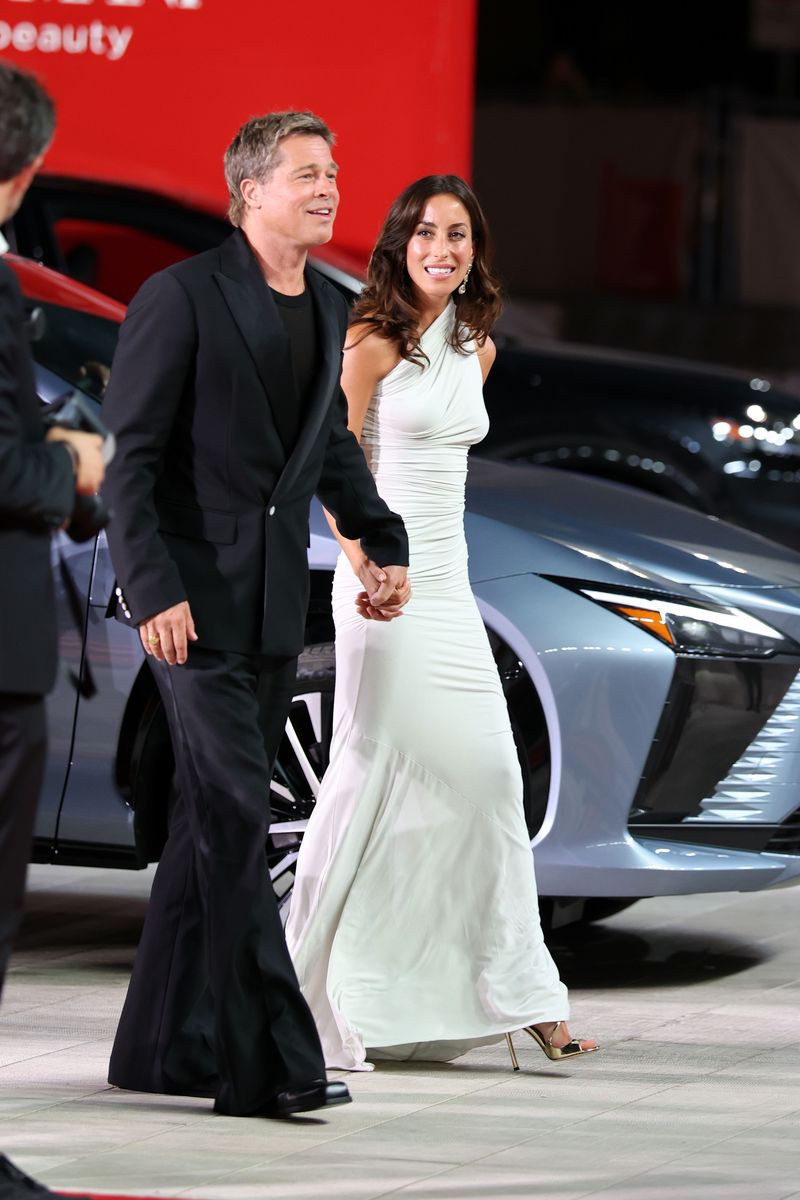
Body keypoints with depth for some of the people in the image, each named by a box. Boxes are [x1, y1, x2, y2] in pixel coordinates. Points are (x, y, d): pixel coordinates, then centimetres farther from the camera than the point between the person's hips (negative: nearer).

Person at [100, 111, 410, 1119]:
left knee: (213, 822, 11)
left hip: (276, 605, 8)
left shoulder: (330, 313, 12)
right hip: (194, 601, -8)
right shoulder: (182, 298, -10)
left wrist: (382, 544, 12)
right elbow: (129, 456, -12)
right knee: (234, 818, -11)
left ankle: (163, 1045, 19)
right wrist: (152, 588, -19)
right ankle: (266, 1062, -12)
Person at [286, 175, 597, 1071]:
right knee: (374, 763, -7)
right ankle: (310, 975, 4)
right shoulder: (373, 341, -8)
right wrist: (365, 566, -20)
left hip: (449, 583, 7)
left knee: (486, 774, 4)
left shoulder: (476, 349, 14)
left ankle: (517, 992, 7)